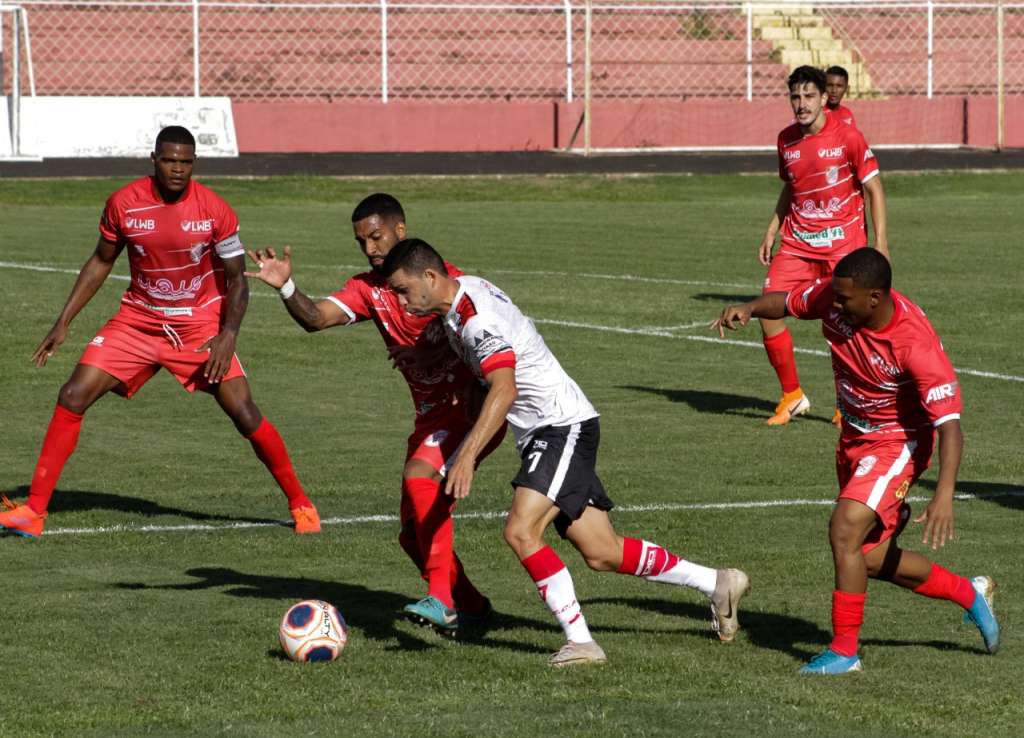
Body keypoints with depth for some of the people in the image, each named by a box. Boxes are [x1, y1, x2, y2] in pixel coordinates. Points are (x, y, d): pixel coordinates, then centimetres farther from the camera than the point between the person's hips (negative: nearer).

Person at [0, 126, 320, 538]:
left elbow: (236, 278, -6)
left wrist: (228, 335, -20)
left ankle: (300, 504, 9)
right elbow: (101, 262, 7)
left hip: (200, 327, -2)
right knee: (72, 398, -11)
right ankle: (34, 511, -5)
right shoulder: (123, 204, -9)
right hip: (137, 321, 2)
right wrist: (63, 323, 5)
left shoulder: (215, 211, -14)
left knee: (244, 413, -11)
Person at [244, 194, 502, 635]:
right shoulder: (369, 289, 6)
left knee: (419, 475, -31)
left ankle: (442, 599, -33)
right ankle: (471, 607, 25)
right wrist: (285, 287, -28)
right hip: (430, 417, 7)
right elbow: (316, 318, -10)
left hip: (469, 409, -7)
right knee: (414, 535, 5)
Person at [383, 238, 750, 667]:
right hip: (542, 434, 10)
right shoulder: (463, 293, 8)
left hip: (564, 426, -10)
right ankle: (718, 584, 21)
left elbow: (504, 391, -32)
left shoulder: (477, 318, -22)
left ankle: (580, 641, -18)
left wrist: (468, 455, -37)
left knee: (520, 532, -23)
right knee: (601, 554, 8)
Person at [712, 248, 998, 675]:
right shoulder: (832, 297, -16)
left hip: (898, 443, -8)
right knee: (869, 559, 12)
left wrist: (944, 496, -43)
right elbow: (786, 302, 6)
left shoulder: (916, 343, -32)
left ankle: (844, 651, -11)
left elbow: (950, 424, -32)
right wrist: (749, 310, -17)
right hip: (854, 438, 8)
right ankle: (970, 594, 34)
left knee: (845, 530, -24)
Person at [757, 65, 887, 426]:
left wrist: (880, 243, -12)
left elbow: (874, 189, -6)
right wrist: (772, 231, 15)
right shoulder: (786, 139, 5)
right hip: (797, 242, 5)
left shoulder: (847, 136, -10)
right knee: (767, 312, -7)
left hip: (843, 241, -5)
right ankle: (792, 396, 9)